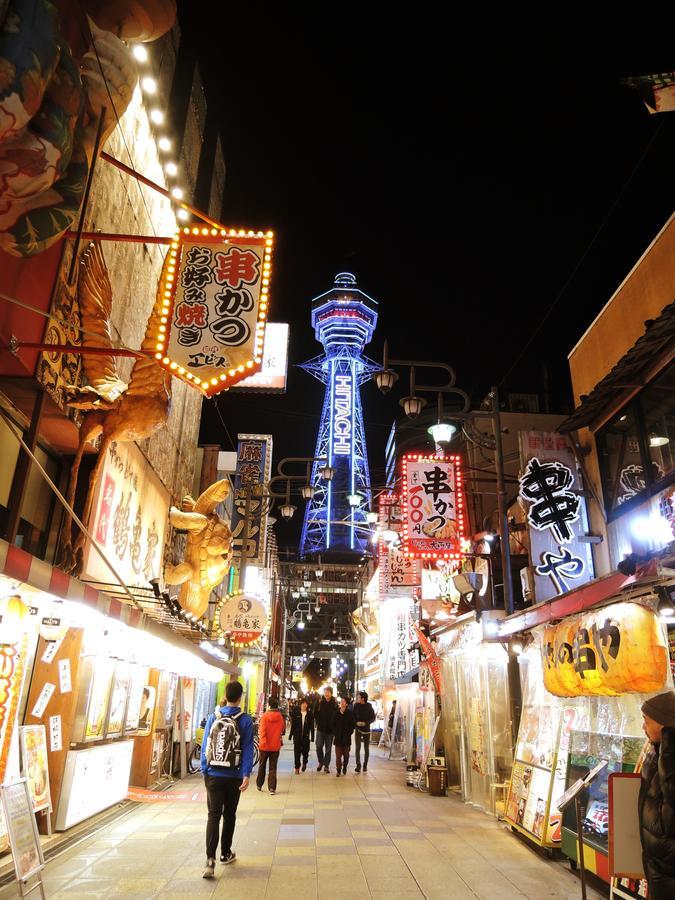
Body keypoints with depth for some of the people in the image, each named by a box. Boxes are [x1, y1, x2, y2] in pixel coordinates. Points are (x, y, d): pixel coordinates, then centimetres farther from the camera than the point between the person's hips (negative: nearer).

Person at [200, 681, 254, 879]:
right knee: (229, 815, 16)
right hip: (233, 776, 0)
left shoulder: (213, 717, -2)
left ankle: (210, 859, -12)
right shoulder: (245, 720, -7)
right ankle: (226, 854, 30)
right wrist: (246, 775, -7)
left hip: (213, 775, 1)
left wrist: (204, 770, 10)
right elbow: (247, 749, -9)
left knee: (213, 815, 2)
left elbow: (205, 746, 2)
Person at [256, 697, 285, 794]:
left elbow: (262, 730, -19)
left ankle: (259, 785, 29)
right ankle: (272, 788, 0)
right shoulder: (280, 717, -6)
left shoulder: (264, 716, -14)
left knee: (262, 766, 18)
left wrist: (262, 741, -14)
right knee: (273, 767, 8)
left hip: (265, 746, -1)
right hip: (275, 746, 1)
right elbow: (282, 729, 8)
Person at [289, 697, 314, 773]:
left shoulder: (310, 714, 1)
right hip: (297, 736, 0)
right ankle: (297, 768, 11)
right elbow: (293, 725, 2)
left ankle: (304, 763, 34)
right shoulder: (296, 713, 0)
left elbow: (312, 727, 2)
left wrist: (312, 737, -2)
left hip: (306, 736, 0)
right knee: (297, 752, -2)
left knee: (305, 751, 3)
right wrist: (290, 735, 1)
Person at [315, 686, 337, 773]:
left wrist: (334, 726, -7)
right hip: (320, 728, 0)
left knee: (328, 748, 7)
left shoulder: (334, 704, -1)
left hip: (330, 729, 0)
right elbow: (315, 714, 0)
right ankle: (321, 762, 25)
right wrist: (317, 722, -8)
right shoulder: (319, 702, -2)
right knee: (319, 747, 2)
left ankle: (326, 765, 18)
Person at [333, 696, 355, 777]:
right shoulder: (336, 713, 2)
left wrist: (349, 733, -7)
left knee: (346, 754, 9)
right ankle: (338, 770, 3)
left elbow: (352, 725, 1)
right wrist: (335, 733, -2)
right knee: (338, 754, -3)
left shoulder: (350, 713, -2)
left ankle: (344, 768, 27)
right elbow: (333, 724, 7)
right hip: (338, 737, 1)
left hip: (347, 737, 0)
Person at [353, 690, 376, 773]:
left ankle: (365, 765, 19)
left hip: (366, 729, 0)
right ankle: (358, 765, -7)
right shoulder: (356, 706, -1)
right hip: (358, 729, 0)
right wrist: (357, 722, -15)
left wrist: (365, 723, -16)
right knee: (357, 747, -9)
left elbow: (373, 718, -3)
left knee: (366, 748, 7)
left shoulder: (369, 706, -4)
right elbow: (353, 716, 3)